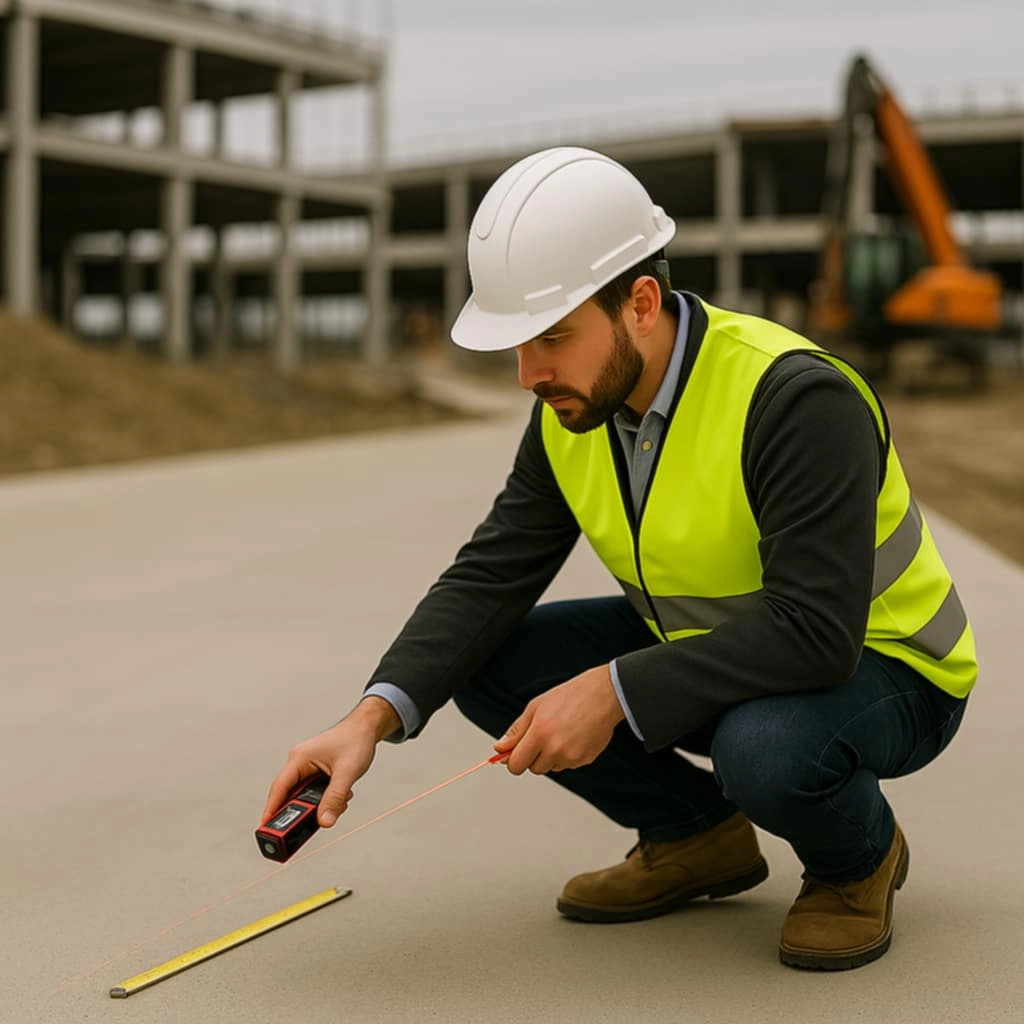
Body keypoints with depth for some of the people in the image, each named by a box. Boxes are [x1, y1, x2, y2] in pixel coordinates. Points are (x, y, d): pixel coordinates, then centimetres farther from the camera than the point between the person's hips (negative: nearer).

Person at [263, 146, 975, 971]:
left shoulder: (794, 399, -31)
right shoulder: (574, 408, -8)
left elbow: (815, 631, -36)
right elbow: (489, 579, -10)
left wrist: (611, 693, -37)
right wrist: (373, 718, -25)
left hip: (876, 665, -7)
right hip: (705, 648, 7)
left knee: (764, 747, -39)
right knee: (483, 662, -8)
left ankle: (860, 856, -2)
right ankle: (699, 836, 9)